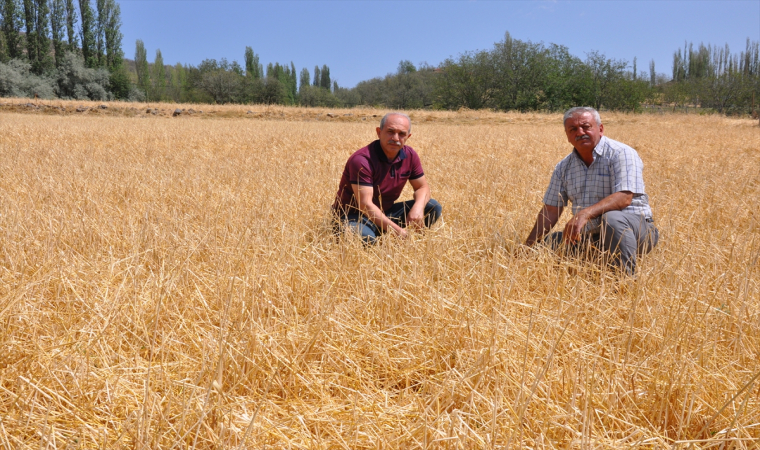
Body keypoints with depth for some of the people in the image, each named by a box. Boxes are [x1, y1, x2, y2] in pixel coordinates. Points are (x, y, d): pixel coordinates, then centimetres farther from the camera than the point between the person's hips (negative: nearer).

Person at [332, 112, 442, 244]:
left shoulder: (410, 156, -3)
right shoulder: (362, 160, -25)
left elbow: (422, 187, 7)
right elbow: (365, 205, -29)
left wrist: (418, 207, -18)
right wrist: (397, 230, -34)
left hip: (385, 213, 6)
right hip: (354, 217, -6)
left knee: (433, 207, -7)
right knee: (365, 238, -40)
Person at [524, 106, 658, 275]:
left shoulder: (621, 154, -10)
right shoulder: (564, 167, 8)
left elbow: (624, 198, -24)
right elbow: (551, 211, 8)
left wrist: (585, 213, -37)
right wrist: (528, 247, -2)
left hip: (634, 227, -6)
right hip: (591, 236, 6)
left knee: (612, 218, -37)